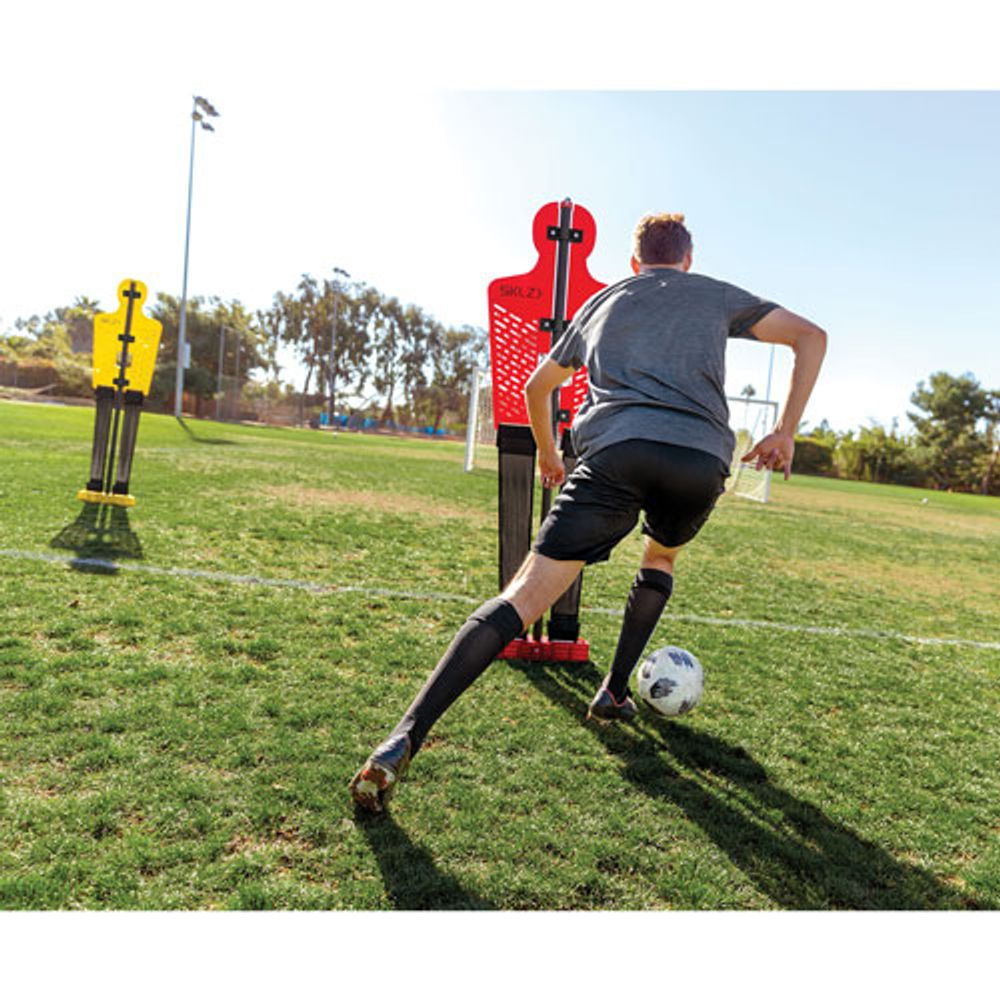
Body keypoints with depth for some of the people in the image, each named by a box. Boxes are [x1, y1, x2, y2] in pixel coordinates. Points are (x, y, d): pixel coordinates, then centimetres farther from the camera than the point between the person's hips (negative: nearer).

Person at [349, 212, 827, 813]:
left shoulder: (601, 302, 32)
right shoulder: (717, 295, 29)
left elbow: (537, 387, 36)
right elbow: (811, 337, 22)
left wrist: (549, 455, 51)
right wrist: (786, 433, 21)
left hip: (614, 451, 0)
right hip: (702, 460, 1)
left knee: (525, 595, -8)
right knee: (662, 558, 32)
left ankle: (404, 741, -19)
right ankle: (614, 695, 29)